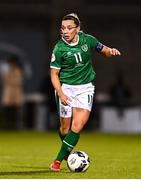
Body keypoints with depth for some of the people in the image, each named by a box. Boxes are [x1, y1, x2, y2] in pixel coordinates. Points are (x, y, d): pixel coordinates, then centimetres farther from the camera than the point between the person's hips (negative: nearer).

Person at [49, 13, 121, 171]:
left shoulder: (87, 40, -5)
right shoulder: (59, 49, -11)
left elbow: (103, 50, 13)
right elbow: (54, 74, -7)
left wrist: (111, 51, -11)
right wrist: (60, 93, -21)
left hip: (85, 88, 1)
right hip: (66, 88, -1)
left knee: (77, 127, -14)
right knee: (65, 128, 4)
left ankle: (58, 160, -6)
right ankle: (67, 151, 37)